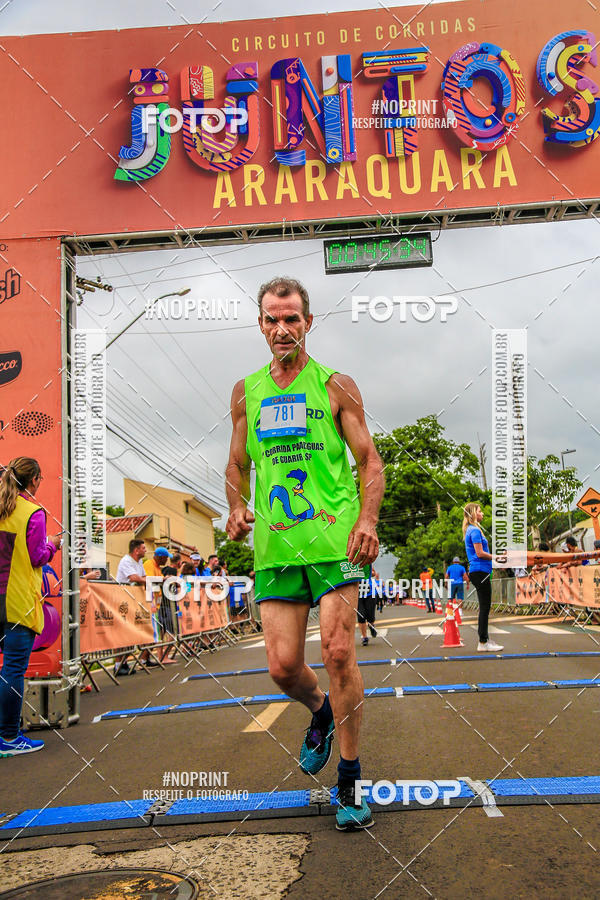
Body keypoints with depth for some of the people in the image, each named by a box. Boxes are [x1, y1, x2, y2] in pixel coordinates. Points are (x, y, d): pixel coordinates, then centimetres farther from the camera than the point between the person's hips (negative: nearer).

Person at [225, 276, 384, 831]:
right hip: (275, 545, 3)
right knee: (283, 665, 1)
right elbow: (238, 464, 21)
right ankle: (321, 712, 37)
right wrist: (237, 508, 0)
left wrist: (367, 519, -12)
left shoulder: (335, 386, 4)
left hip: (334, 539, -3)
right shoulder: (246, 392, 14)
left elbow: (369, 461, 4)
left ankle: (350, 783, 7)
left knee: (338, 653, -9)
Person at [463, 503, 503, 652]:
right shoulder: (475, 530, -12)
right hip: (480, 571, -10)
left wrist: (495, 558, 15)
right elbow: (480, 553, -18)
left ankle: (485, 639, 17)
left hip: (478, 571, 10)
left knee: (484, 607, 13)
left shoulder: (471, 530, 19)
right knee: (485, 607, -7)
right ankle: (483, 643, -6)